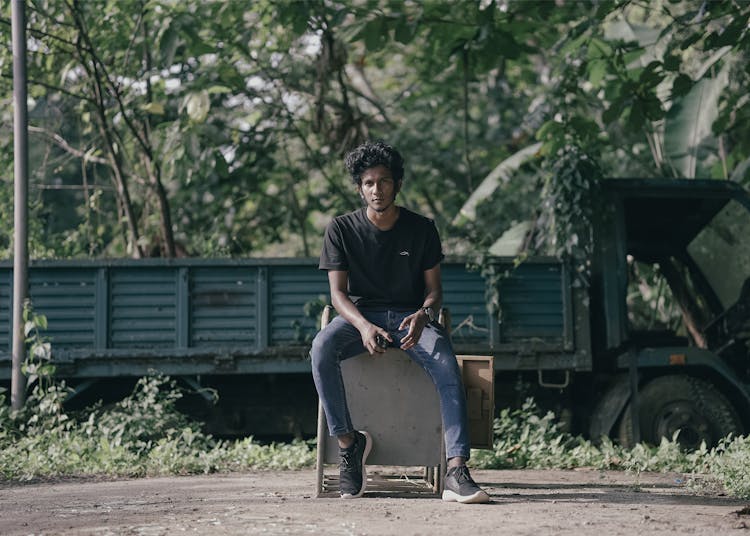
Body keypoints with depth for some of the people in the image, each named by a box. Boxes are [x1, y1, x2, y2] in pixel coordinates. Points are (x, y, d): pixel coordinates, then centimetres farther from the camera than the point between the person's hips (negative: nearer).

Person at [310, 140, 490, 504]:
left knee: (447, 365, -33)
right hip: (361, 316, 0)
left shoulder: (421, 229, 4)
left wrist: (423, 315, -23)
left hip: (411, 315, 0)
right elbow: (338, 292, -4)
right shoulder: (341, 230, 1)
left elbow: (434, 288, 3)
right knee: (321, 347, -35)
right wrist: (363, 326, -27)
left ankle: (456, 472, -42)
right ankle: (348, 440, -21)